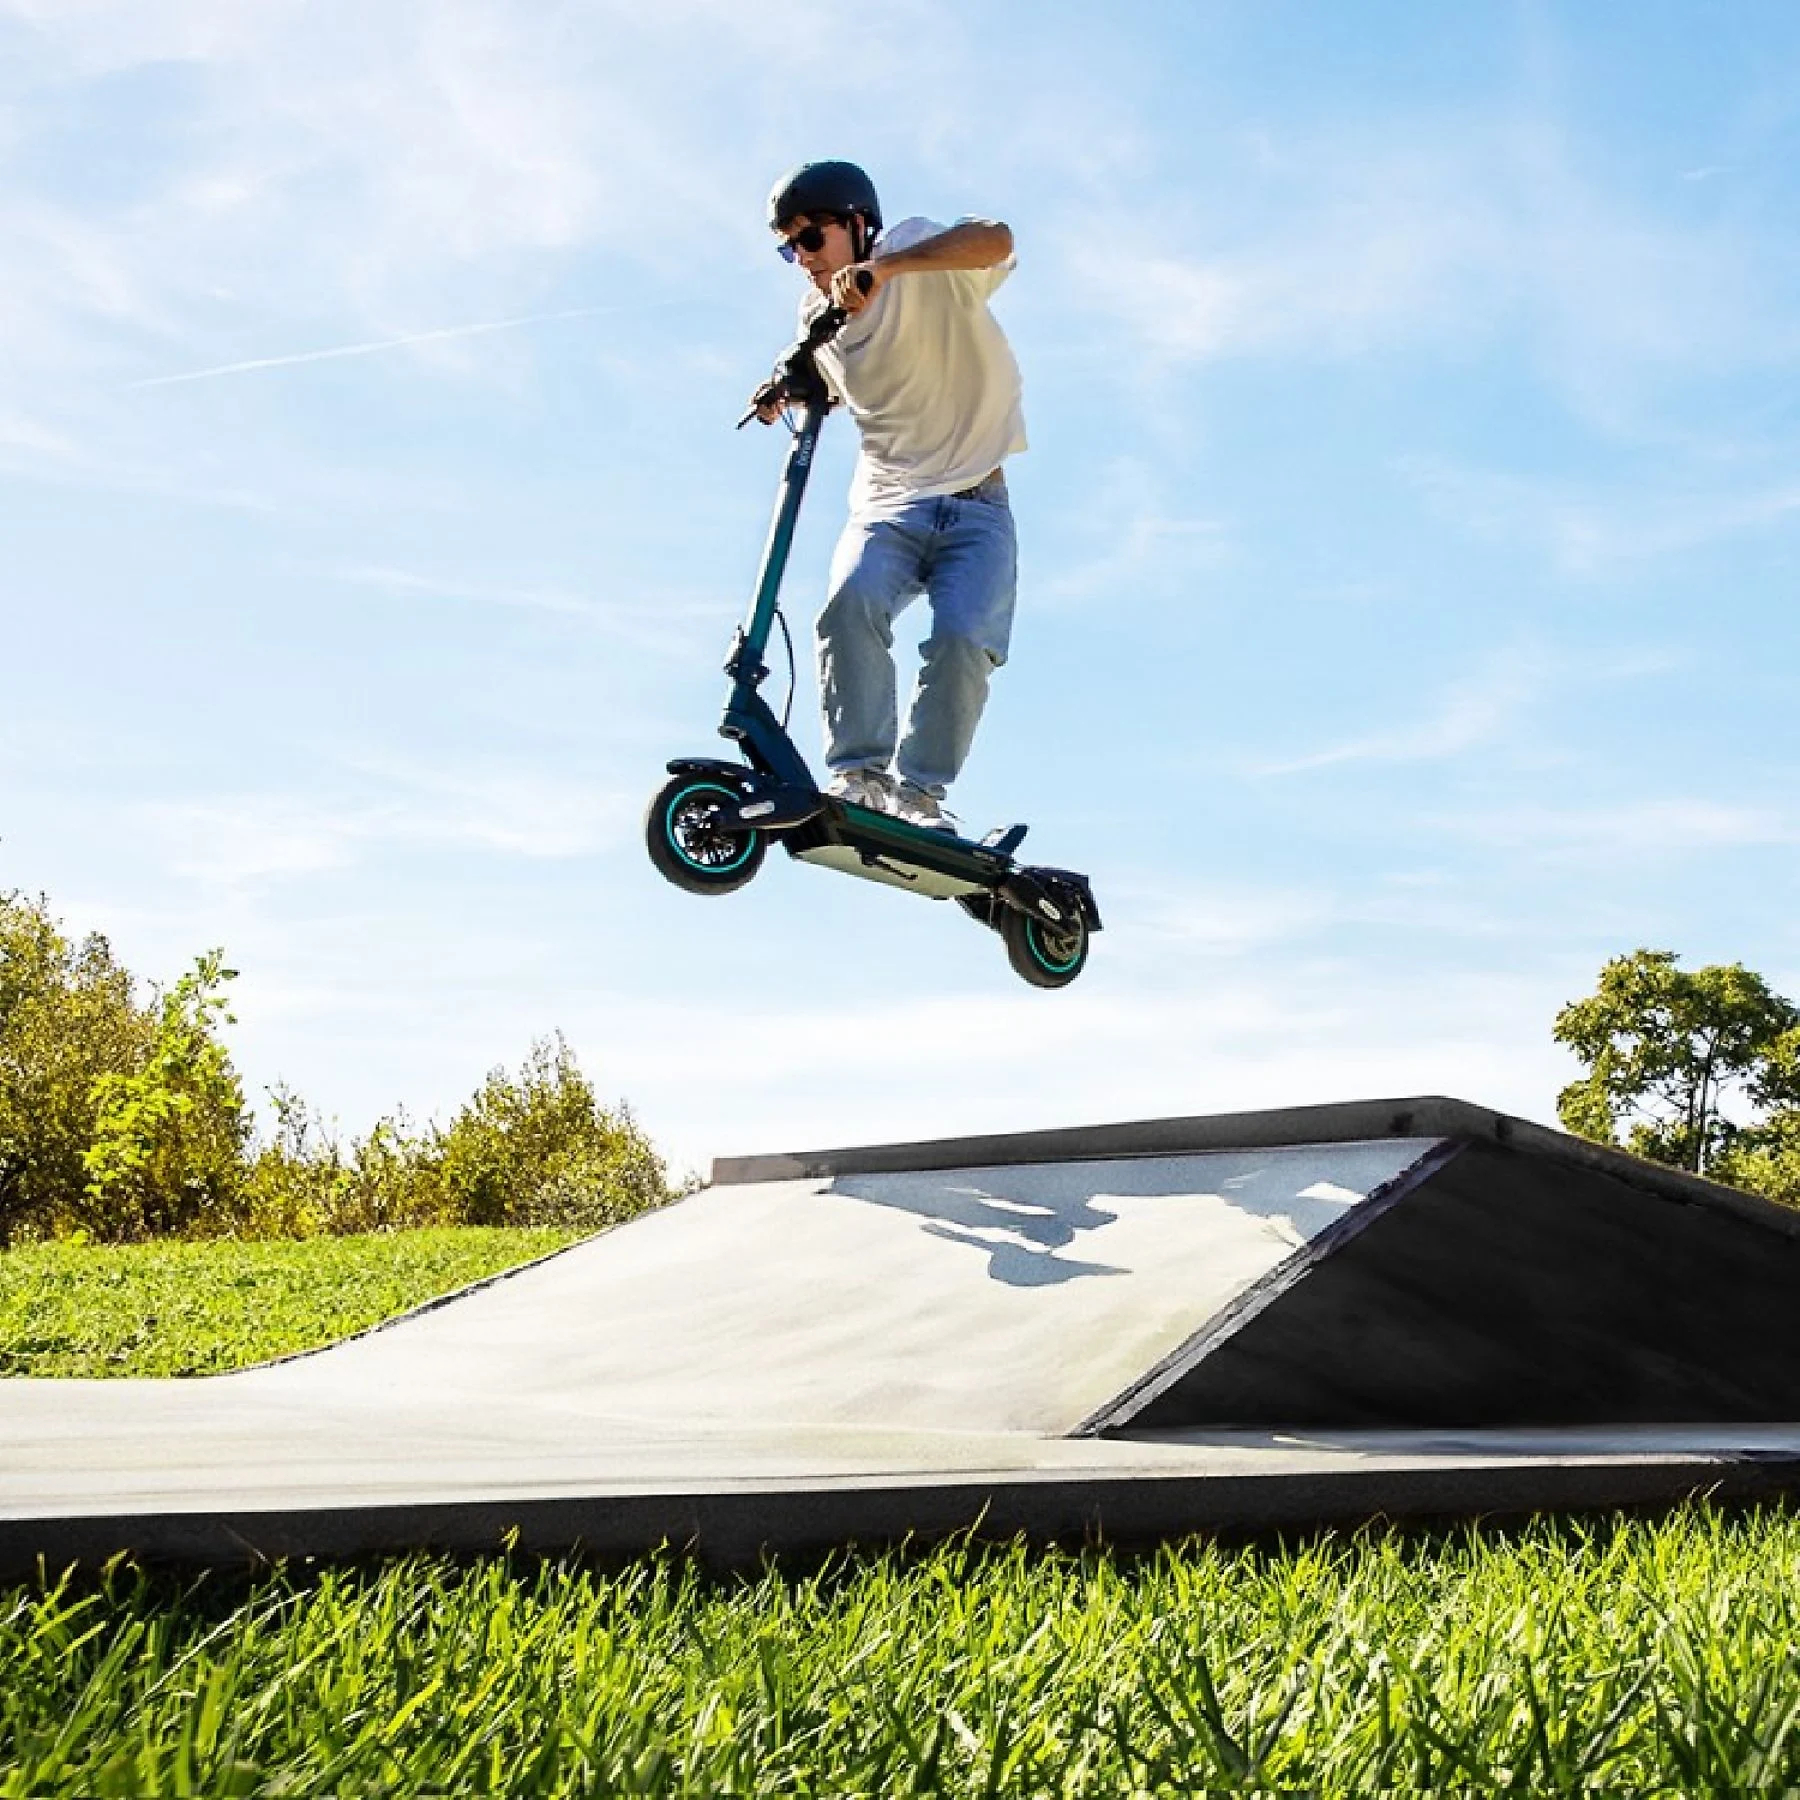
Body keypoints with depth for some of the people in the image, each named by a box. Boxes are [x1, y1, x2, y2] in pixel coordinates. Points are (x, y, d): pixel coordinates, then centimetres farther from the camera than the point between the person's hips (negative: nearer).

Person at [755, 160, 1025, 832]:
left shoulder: (917, 253, -6)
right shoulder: (817, 319, 10)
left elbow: (995, 240, -27)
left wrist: (887, 267, -38)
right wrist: (786, 391, 7)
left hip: (977, 505, -3)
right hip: (886, 503, 3)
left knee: (962, 637, -24)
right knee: (851, 602, -27)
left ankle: (919, 789, -12)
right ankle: (861, 771, -25)